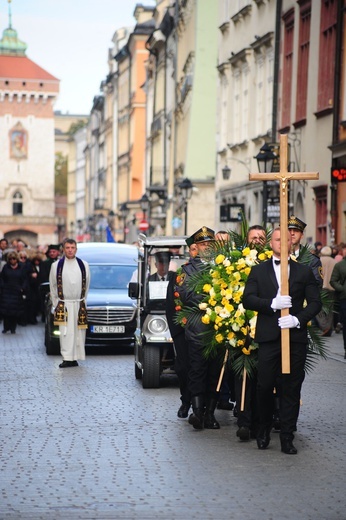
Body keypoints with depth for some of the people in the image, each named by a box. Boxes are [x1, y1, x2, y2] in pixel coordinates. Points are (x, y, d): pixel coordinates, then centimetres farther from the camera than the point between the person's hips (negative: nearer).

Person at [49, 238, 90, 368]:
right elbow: (53, 287, 9)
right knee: (66, 333, -7)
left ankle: (75, 357, 9)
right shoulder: (56, 266, 2)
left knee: (79, 332, 2)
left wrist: (82, 301, 11)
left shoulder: (84, 265, 5)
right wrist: (56, 305, 8)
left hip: (79, 305, 2)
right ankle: (67, 358, -7)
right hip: (64, 305, -1)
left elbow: (86, 286, 12)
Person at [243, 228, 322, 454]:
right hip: (268, 337, 0)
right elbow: (247, 299, 0)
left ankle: (287, 436, 9)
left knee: (291, 388, 2)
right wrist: (272, 303, -16)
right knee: (265, 386, 0)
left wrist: (298, 319, -13)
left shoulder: (304, 271, 10)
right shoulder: (259, 270, 10)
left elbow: (315, 302, 4)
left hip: (296, 337, 0)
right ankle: (264, 429, 22)